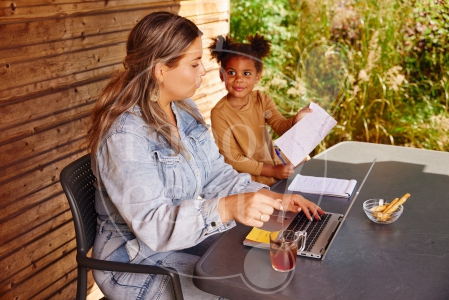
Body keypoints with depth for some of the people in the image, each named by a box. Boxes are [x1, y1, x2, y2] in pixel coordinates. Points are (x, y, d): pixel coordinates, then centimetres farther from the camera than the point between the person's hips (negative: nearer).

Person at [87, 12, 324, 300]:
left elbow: (217, 174, 4)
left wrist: (274, 198, -10)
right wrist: (228, 208, -46)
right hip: (137, 263, -7)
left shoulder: (185, 110, 1)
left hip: (193, 236, 8)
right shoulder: (125, 136, -26)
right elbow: (152, 225, -32)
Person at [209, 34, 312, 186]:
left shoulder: (262, 100, 1)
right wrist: (271, 171, -16)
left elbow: (280, 126, -10)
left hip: (274, 165, 6)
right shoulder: (220, 113, -15)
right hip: (248, 179, -5)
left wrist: (296, 120, -32)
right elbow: (232, 159, -13)